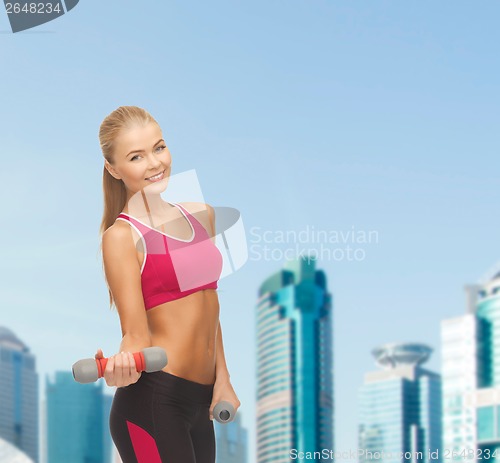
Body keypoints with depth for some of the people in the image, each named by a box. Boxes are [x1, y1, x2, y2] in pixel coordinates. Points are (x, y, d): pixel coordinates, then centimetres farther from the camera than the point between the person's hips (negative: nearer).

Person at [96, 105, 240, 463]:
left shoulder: (201, 215, 12)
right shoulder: (121, 236, -7)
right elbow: (136, 333, -11)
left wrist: (222, 380, 15)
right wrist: (123, 366, -31)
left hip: (201, 402, 7)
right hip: (154, 402, -7)